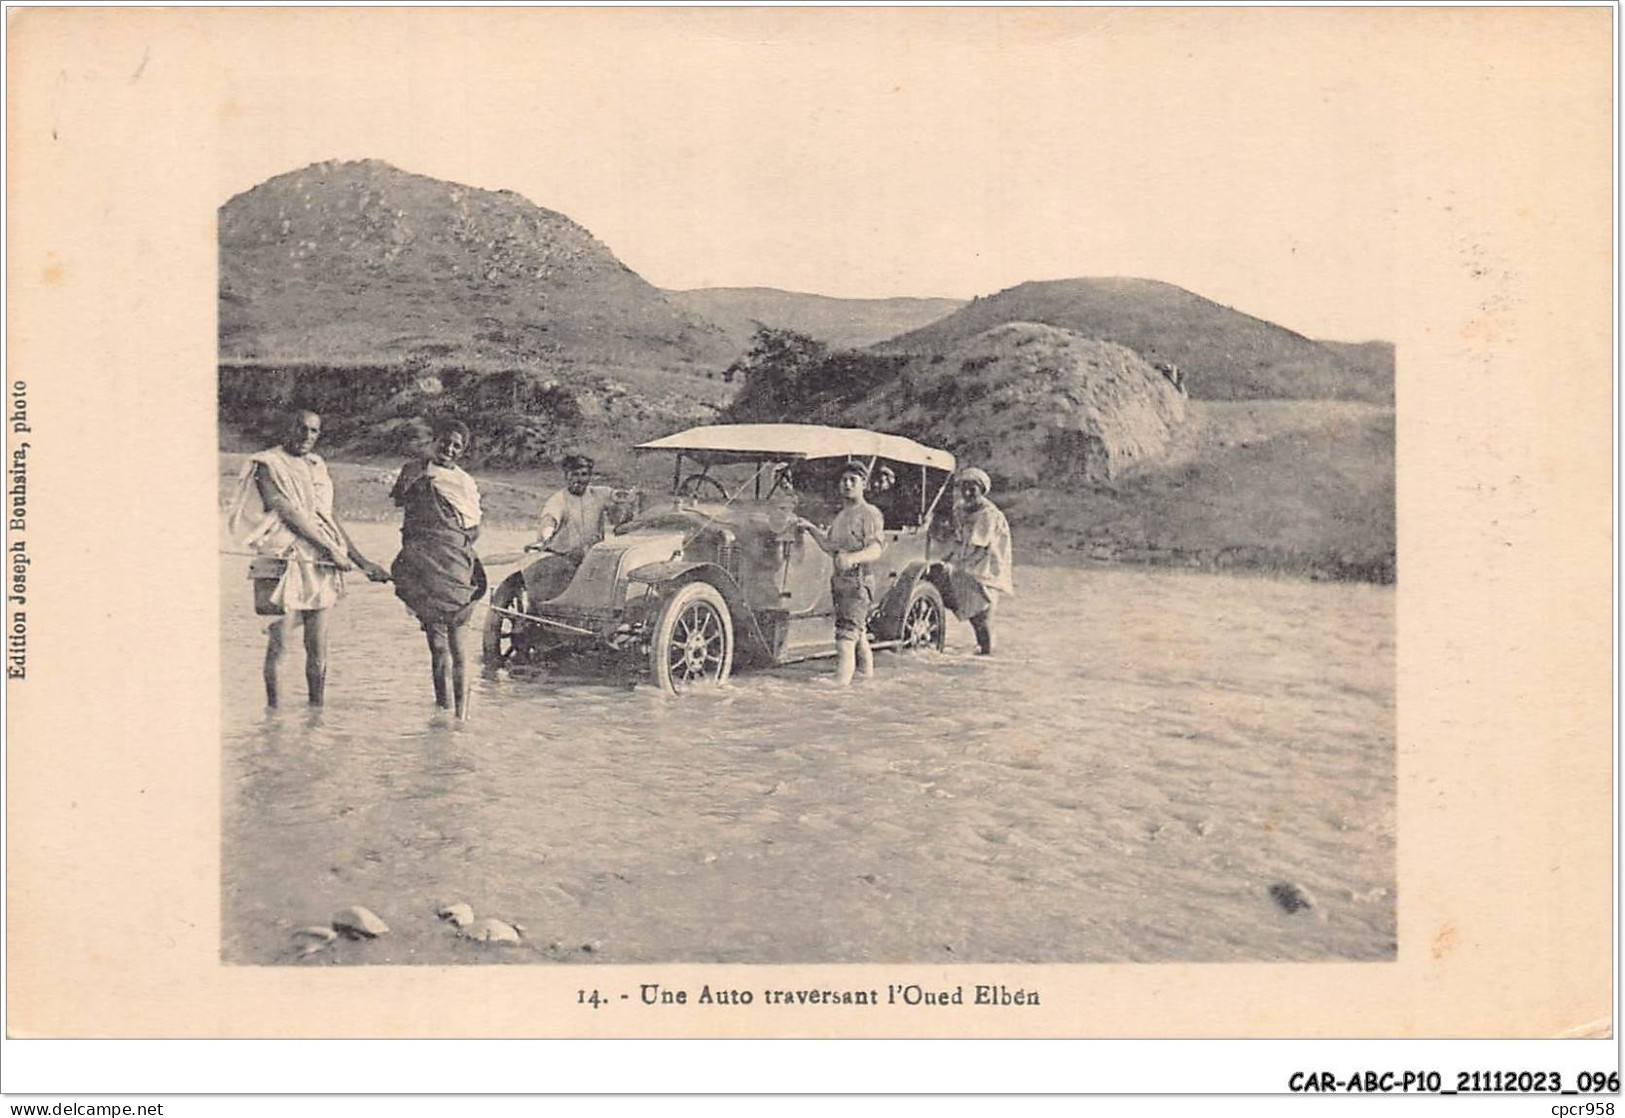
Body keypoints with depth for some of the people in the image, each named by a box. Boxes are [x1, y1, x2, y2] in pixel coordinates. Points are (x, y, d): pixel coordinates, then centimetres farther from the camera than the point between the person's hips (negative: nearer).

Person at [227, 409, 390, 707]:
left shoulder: (317, 467, 18)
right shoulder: (267, 465, -1)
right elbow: (288, 513, -10)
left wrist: (362, 561, 17)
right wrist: (331, 549, -13)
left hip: (321, 564, 6)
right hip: (283, 560, -5)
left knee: (318, 646, 5)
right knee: (278, 644, -5)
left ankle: (316, 711, 11)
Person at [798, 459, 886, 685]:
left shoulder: (870, 514, -9)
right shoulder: (840, 516, 19)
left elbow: (876, 549, -21)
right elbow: (831, 546, 26)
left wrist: (853, 558, -39)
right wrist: (811, 528, 17)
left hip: (858, 580, -9)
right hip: (840, 580, 9)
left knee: (846, 635, -16)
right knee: (858, 633, 17)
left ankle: (841, 680, -21)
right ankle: (867, 674, 27)